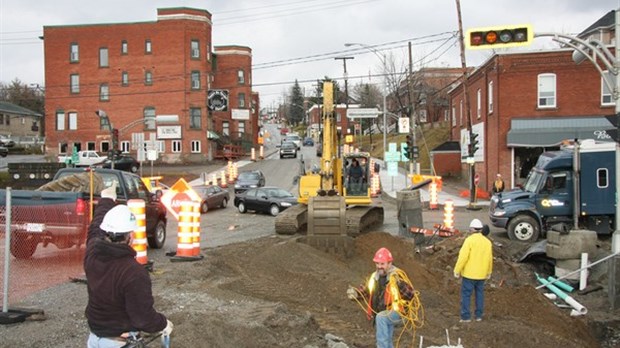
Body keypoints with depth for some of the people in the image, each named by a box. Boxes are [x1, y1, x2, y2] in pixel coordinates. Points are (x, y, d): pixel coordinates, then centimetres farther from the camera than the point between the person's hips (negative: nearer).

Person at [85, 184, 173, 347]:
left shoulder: (92, 251, -12)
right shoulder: (134, 273, -31)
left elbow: (96, 226, 11)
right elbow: (143, 317, -24)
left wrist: (106, 200, 27)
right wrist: (164, 324, -5)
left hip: (94, 334, 6)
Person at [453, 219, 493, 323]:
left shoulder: (469, 240, -14)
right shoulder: (487, 241, 5)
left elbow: (463, 257, -18)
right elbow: (490, 259, 10)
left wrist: (457, 270, -11)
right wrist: (489, 272, 22)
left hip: (469, 273, -6)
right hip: (482, 274, 6)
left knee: (466, 294, 1)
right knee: (479, 293, 16)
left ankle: (466, 316, 0)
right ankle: (479, 315, 19)